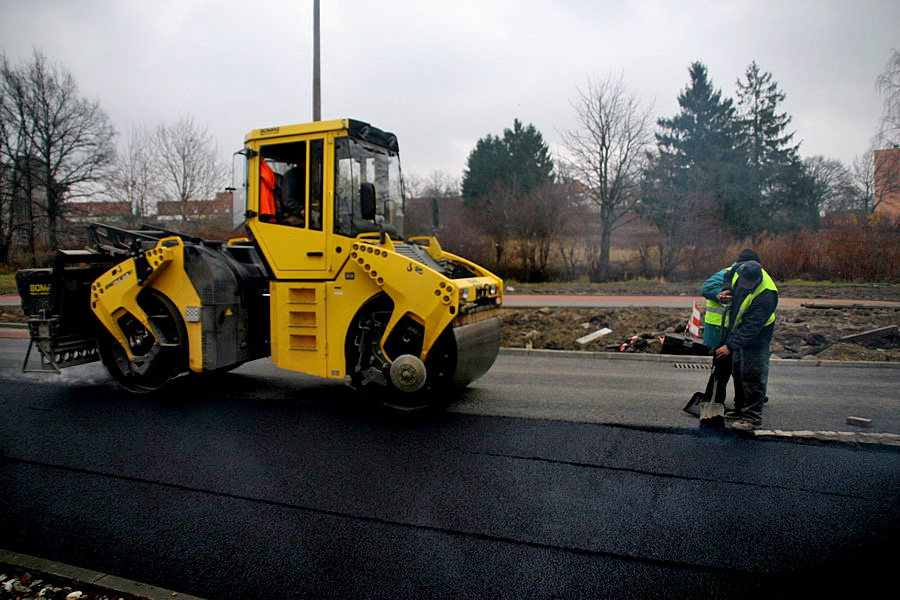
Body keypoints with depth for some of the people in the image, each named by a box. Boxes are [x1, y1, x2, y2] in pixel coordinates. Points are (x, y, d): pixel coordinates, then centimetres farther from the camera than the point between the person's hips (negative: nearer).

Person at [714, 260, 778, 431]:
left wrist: (730, 346, -29)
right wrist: (725, 292, -7)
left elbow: (751, 328, -30)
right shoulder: (740, 270, -13)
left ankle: (752, 417, 11)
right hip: (736, 332, 8)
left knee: (752, 377, -2)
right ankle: (740, 409, 33)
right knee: (738, 373, 18)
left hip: (755, 339, -8)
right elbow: (729, 279, 14)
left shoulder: (766, 295, -32)